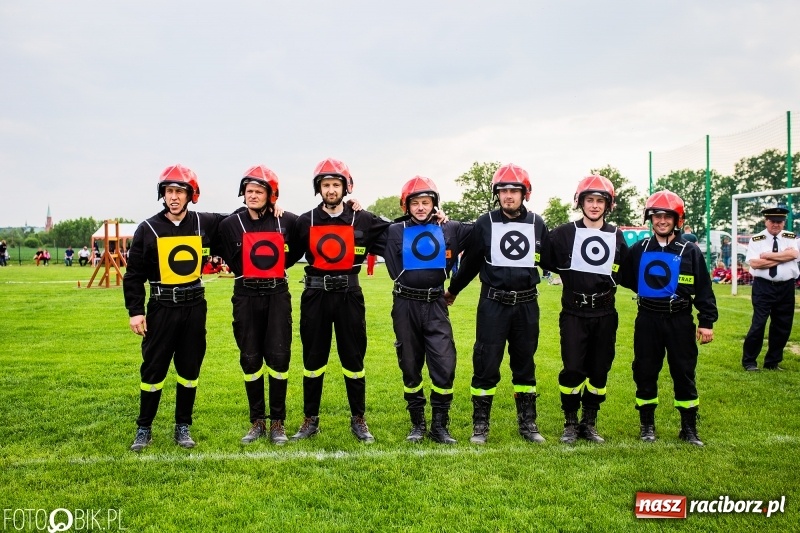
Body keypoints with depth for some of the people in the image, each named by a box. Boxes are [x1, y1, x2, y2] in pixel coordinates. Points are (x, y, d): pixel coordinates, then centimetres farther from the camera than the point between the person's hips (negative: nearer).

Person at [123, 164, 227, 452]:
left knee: (189, 369, 9)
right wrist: (135, 311, -6)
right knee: (153, 369, 4)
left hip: (195, 307, 2)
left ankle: (183, 427, 24)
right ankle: (144, 428, 21)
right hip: (162, 308, -2)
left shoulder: (205, 223, 2)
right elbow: (134, 274, 0)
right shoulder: (148, 229, -2)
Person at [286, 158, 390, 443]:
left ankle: (358, 420, 22)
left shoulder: (363, 220, 0)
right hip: (315, 295, 1)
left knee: (353, 359, 8)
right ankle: (310, 420, 23)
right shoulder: (305, 222, 2)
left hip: (349, 294, -1)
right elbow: (288, 257, 9)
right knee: (313, 360, 10)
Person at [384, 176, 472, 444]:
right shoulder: (396, 231, 1)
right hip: (406, 306, 0)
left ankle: (439, 426, 9)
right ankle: (417, 424, 24)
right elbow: (396, 271, -1)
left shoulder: (449, 230, 5)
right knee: (410, 367, 9)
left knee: (445, 366, -6)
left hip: (436, 305, 1)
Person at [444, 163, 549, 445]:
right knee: (486, 364, 0)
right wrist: (453, 290, 15)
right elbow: (470, 262, 7)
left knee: (525, 364, 12)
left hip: (527, 305, 3)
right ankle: (480, 424, 14)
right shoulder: (485, 223, -4)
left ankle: (527, 423, 25)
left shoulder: (537, 224, 3)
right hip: (493, 304, -2)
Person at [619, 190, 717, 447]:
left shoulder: (690, 251, -1)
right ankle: (647, 425, 21)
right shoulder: (639, 249, 4)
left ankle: (689, 428, 18)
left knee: (684, 374, 5)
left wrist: (707, 322, -4)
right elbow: (625, 278, 12)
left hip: (680, 321, -1)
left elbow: (704, 290, -1)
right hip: (647, 320, 2)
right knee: (645, 373, 8)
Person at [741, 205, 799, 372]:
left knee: (782, 327, 10)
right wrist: (781, 258, -12)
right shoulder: (756, 240, -2)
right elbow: (754, 263, -15)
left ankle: (773, 362, 24)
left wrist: (768, 255, -14)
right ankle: (749, 361, 8)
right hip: (763, 287, -4)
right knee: (758, 325, -4)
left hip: (786, 287, 4)